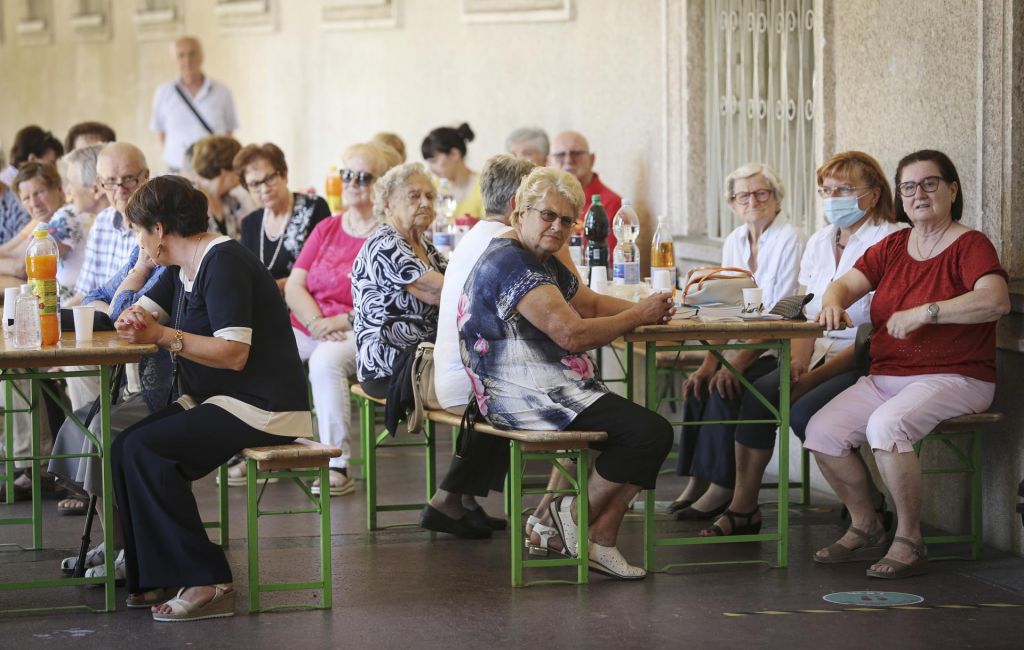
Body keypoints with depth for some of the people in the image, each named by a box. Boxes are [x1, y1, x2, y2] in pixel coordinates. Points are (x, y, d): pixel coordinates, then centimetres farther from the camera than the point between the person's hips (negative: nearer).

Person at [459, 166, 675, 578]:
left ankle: (600, 542, 0)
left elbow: (591, 303, 26)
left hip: (547, 390, 12)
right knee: (649, 432, -19)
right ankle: (577, 512, 0)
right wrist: (639, 315, -12)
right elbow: (572, 334, -24)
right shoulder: (511, 263, -17)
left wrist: (643, 310, 7)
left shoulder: (542, 262, 19)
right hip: (526, 397, -12)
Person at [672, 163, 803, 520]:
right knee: (701, 383, -18)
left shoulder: (789, 240, -11)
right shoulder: (734, 242, 11)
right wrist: (709, 363, -6)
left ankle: (720, 488, -18)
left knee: (726, 388, -26)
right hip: (743, 345, 7)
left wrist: (737, 363, -23)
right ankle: (696, 481, -13)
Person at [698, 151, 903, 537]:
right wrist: (799, 360, -7)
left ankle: (871, 502, -7)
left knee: (804, 411, -28)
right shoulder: (819, 242, 16)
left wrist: (817, 375, -20)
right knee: (756, 395, -17)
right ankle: (743, 507, -10)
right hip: (823, 355, 7)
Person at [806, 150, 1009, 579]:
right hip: (885, 377, 7)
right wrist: (833, 304, -14)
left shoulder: (970, 246, -5)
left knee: (886, 425, -34)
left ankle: (910, 540, -18)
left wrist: (924, 312, -27)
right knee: (821, 431, -13)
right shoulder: (892, 247, 16)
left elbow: (996, 301, -22)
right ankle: (865, 529, 6)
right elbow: (846, 284, 12)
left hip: (954, 378, -7)